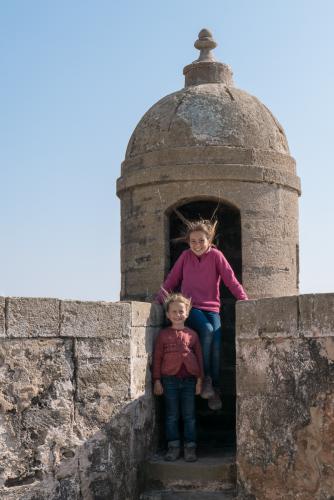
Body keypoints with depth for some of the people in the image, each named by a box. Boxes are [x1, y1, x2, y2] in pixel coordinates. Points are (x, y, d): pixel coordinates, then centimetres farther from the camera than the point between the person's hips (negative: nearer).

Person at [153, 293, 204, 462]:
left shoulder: (192, 334, 5)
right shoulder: (163, 335, 2)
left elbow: (199, 357, 7)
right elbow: (157, 358, 2)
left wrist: (199, 380, 3)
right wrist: (157, 381, -2)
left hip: (189, 379, 1)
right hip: (170, 379, 0)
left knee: (189, 416, 5)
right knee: (171, 415, 7)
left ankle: (190, 447, 13)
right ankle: (173, 446, 15)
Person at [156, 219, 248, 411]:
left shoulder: (216, 255, 1)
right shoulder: (185, 256, 7)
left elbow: (231, 279, -5)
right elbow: (172, 280, 12)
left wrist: (244, 299, -16)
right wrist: (159, 299, 1)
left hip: (211, 308, 0)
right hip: (190, 307, 0)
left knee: (217, 344, -23)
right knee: (207, 330, -31)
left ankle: (215, 389, -7)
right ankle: (205, 378, -17)